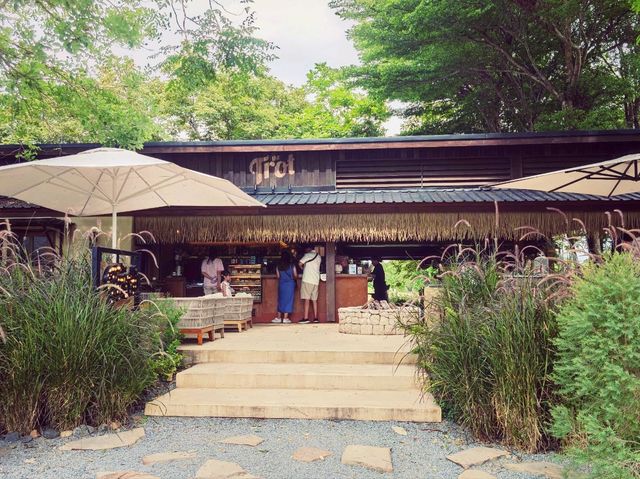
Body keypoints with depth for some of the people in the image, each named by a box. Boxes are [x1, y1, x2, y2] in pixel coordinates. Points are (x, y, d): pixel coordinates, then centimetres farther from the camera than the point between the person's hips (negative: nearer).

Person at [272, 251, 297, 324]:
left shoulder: (278, 266, 0)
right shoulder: (292, 265, -7)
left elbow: (278, 276, 2)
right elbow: (295, 276, -5)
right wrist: (293, 278, 17)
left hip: (281, 284, 3)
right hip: (290, 284, -3)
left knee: (281, 300, 13)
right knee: (288, 300, 2)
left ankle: (279, 317, 16)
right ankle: (285, 318, 0)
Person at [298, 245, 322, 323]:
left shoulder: (308, 255, -5)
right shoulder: (318, 256, 13)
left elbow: (300, 263, -9)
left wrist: (303, 268, 11)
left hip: (307, 279, -6)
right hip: (316, 280, 6)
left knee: (307, 299, -7)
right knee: (314, 299, 9)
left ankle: (306, 318, -10)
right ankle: (315, 318, 9)